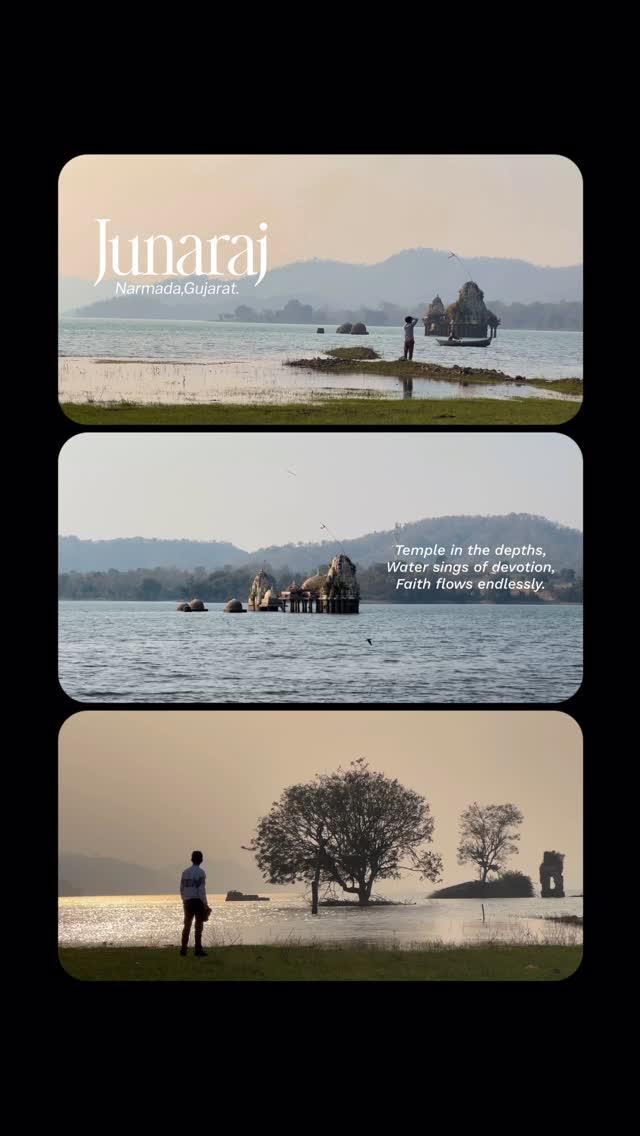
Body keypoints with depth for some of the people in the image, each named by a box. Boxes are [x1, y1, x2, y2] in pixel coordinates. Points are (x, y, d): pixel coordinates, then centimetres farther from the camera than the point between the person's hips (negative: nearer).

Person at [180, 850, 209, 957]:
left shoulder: (185, 872, 8)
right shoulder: (200, 872, -11)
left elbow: (182, 888, 11)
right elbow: (201, 890, -16)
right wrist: (205, 904, -11)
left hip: (188, 902, 6)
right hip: (198, 901, -6)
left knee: (187, 925, 12)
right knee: (198, 925, -2)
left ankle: (183, 949, 11)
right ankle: (198, 950, -5)